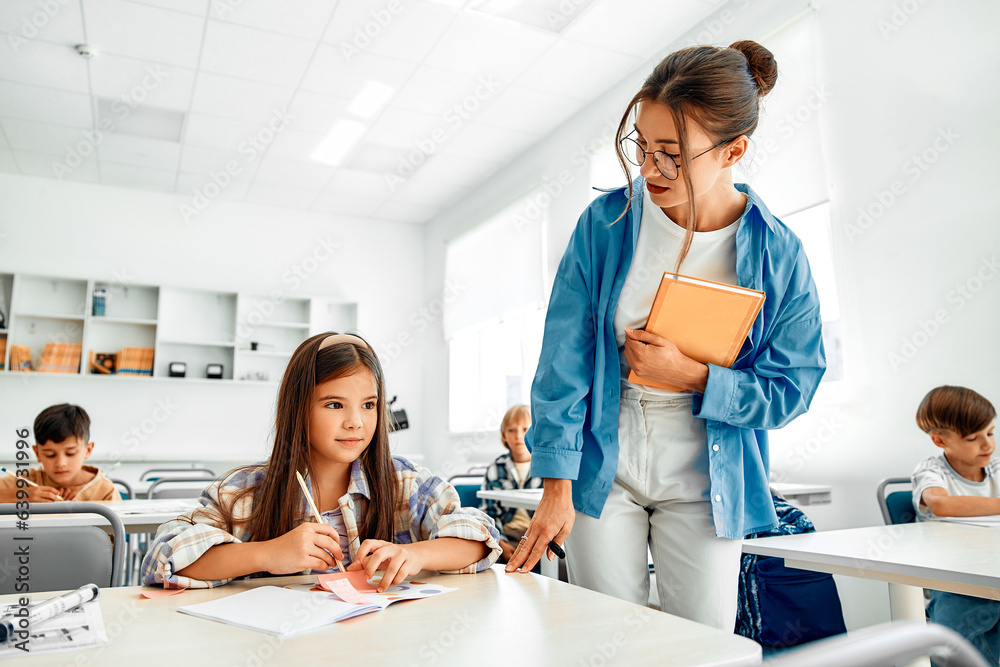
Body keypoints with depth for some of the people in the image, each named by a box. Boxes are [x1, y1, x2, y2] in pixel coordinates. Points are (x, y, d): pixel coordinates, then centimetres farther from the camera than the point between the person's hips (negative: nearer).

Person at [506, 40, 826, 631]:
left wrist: (692, 376, -20)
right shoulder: (606, 222, -9)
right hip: (602, 466, 1)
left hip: (703, 480, 0)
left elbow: (793, 387, -3)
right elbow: (564, 360, -9)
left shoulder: (778, 254, -9)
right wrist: (557, 488, -12)